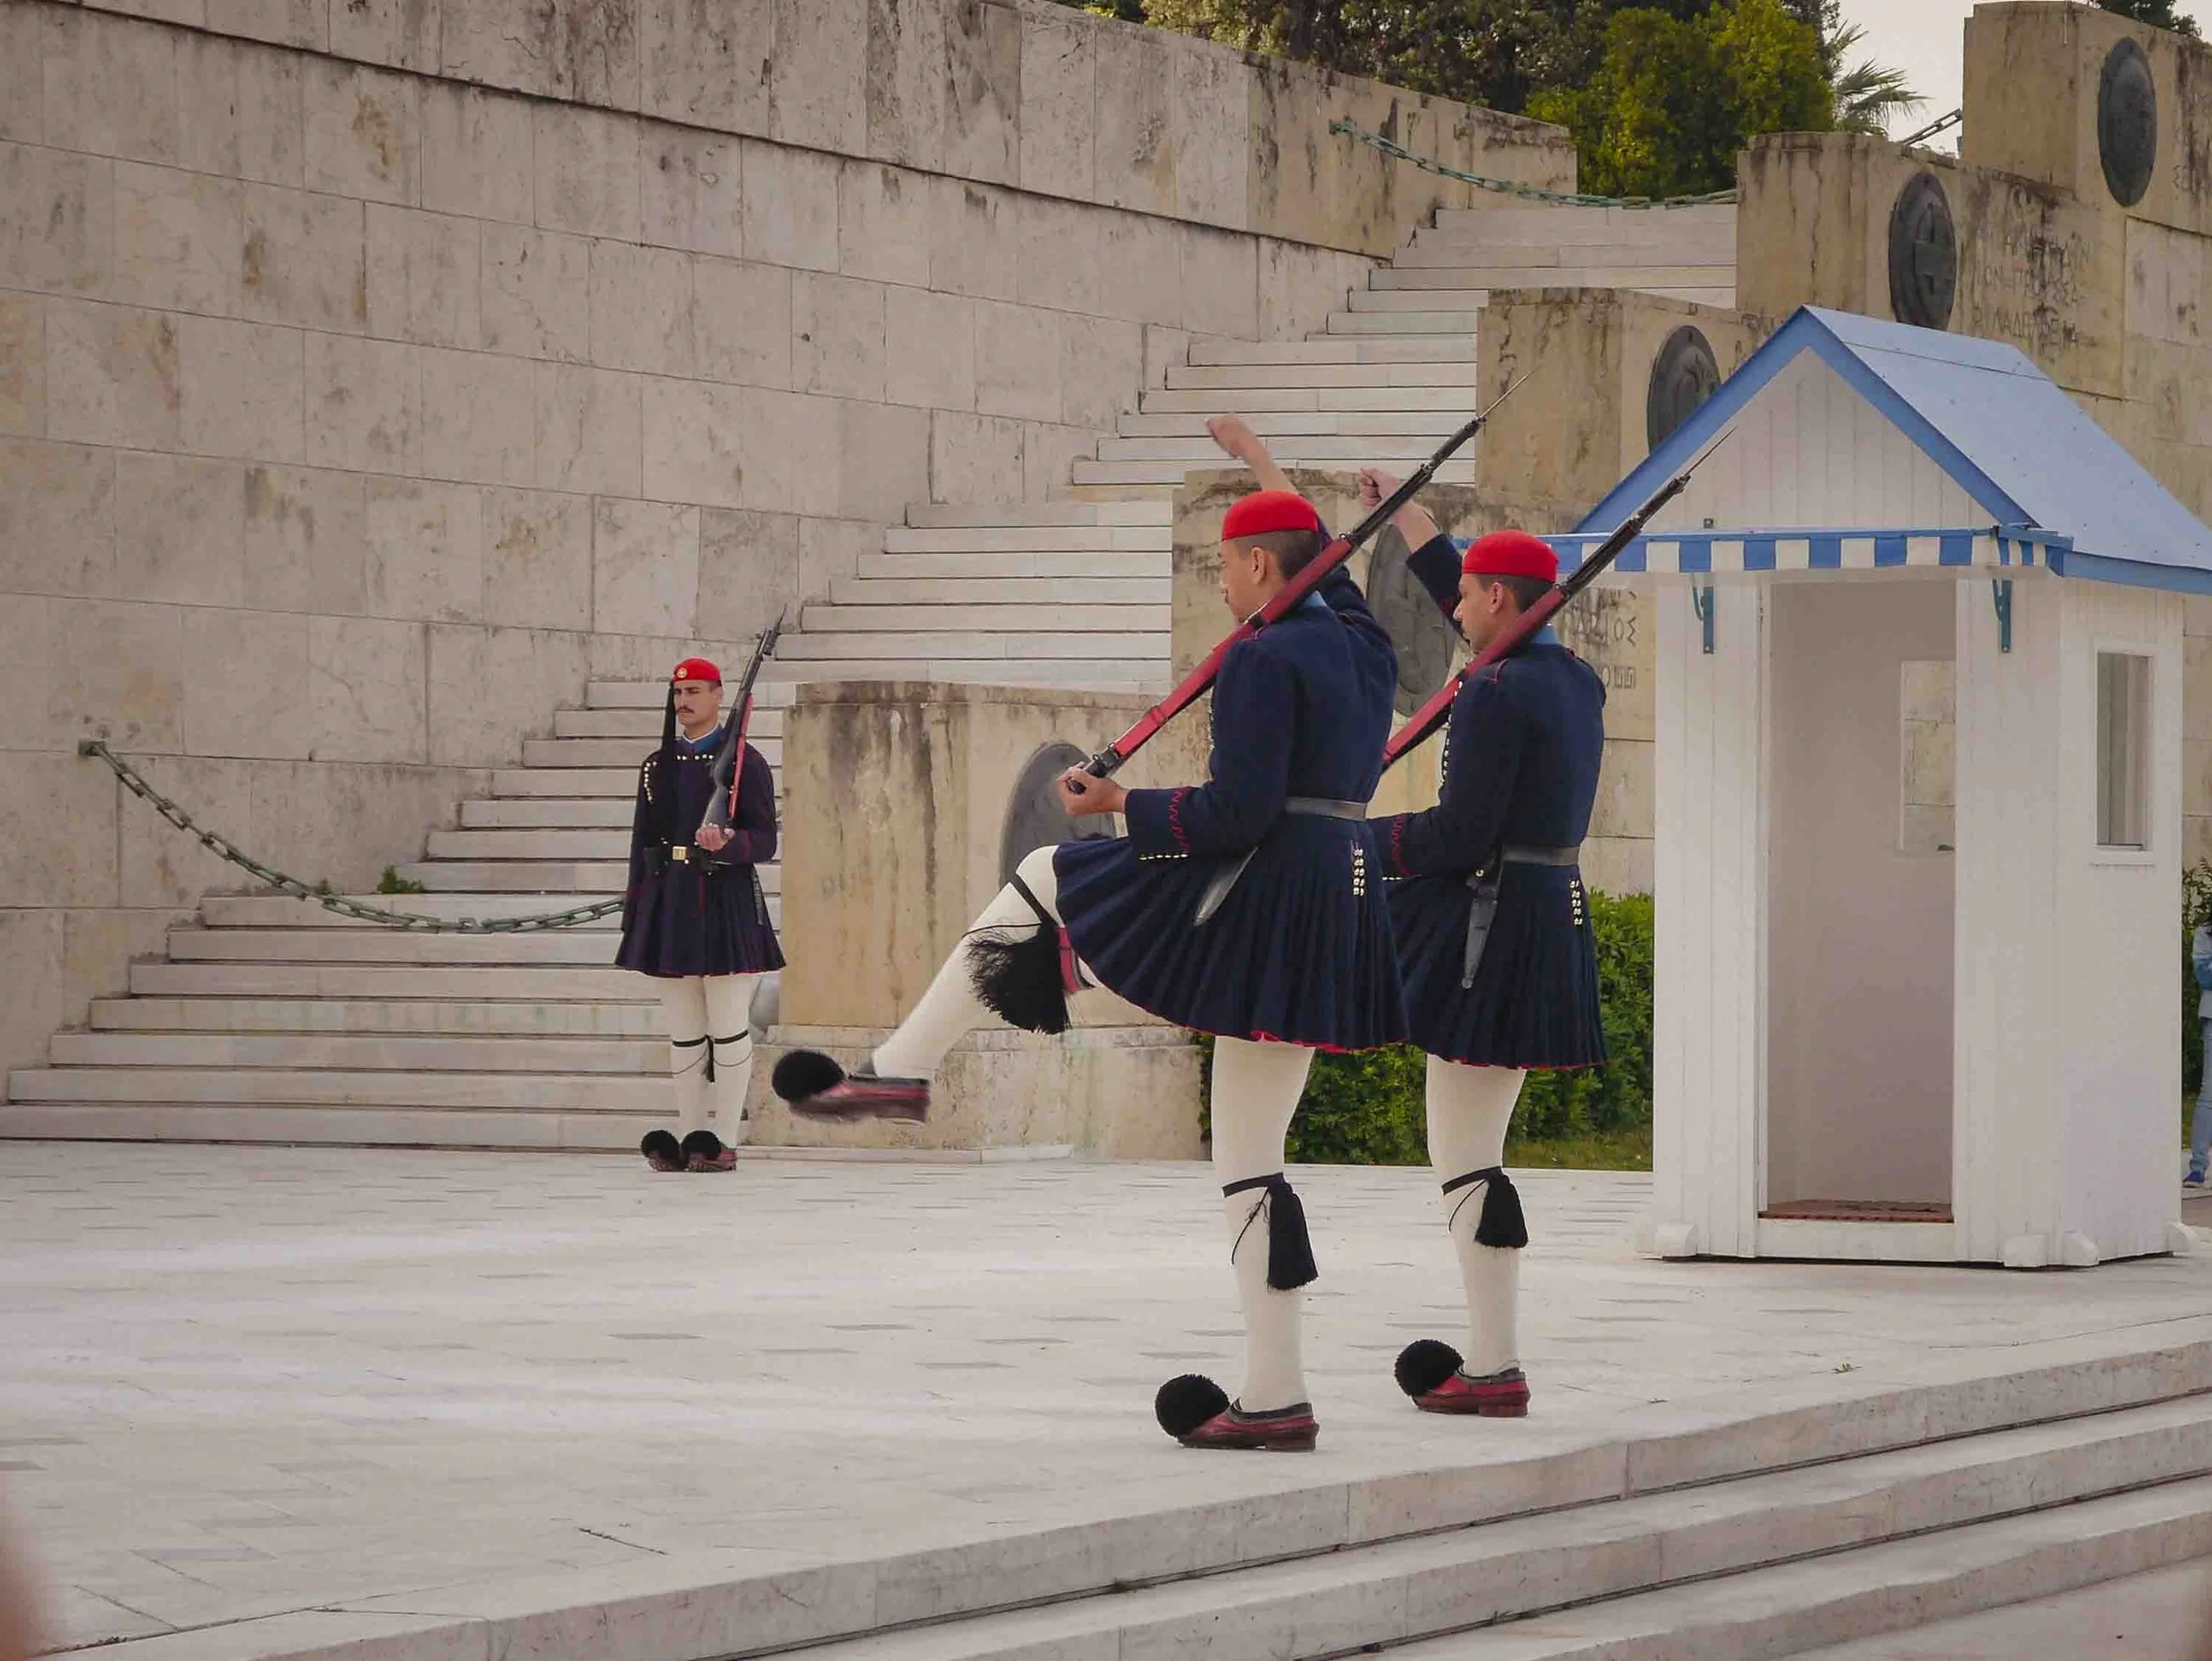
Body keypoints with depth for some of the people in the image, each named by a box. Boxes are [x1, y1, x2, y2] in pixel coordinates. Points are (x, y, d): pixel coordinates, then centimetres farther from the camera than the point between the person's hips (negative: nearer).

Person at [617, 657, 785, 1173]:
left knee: (728, 1027, -3)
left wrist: (727, 842, -24)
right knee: (683, 1029, 7)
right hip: (669, 899, 5)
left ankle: (725, 1141, 1)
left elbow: (765, 842, -3)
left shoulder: (745, 762, -1)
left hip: (725, 901, -5)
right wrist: (634, 911, 10)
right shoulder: (659, 764, 14)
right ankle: (689, 1136, 11)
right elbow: (642, 840, 16)